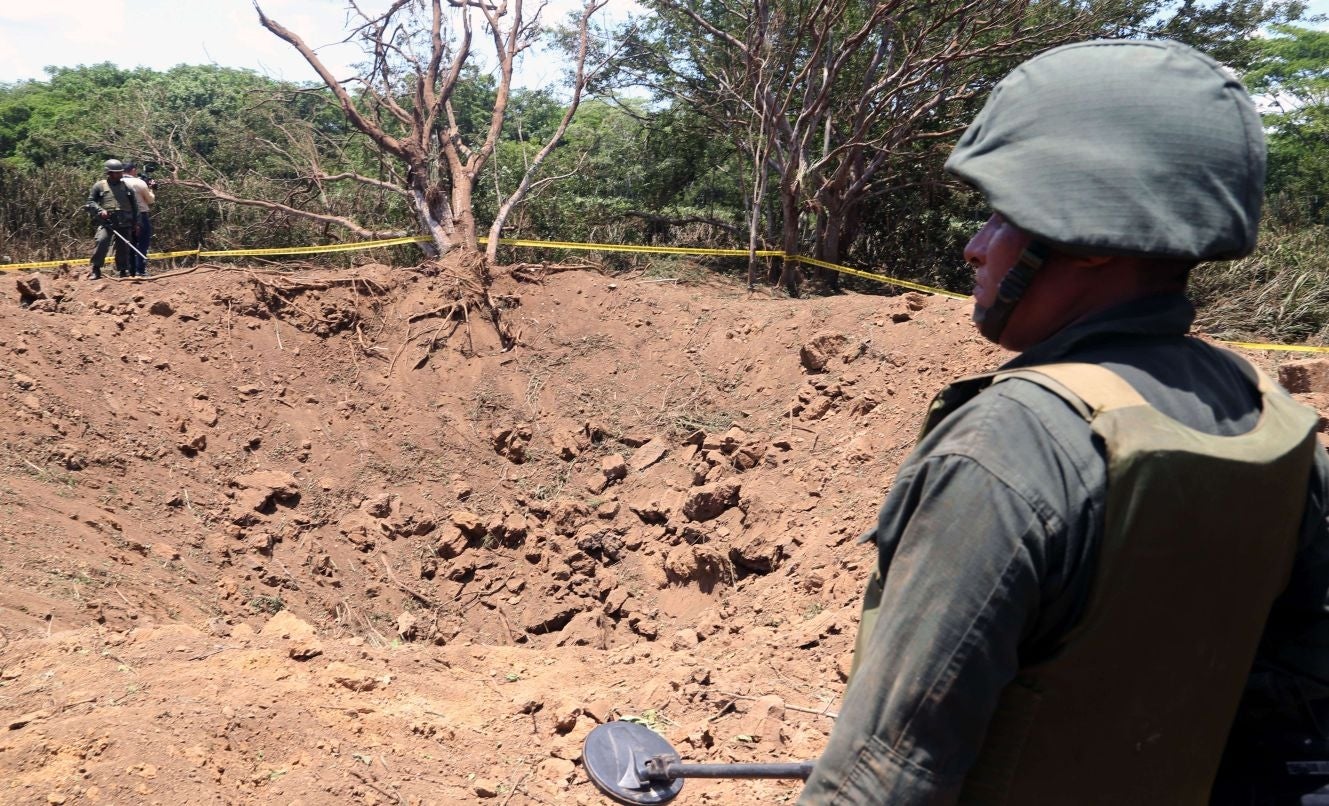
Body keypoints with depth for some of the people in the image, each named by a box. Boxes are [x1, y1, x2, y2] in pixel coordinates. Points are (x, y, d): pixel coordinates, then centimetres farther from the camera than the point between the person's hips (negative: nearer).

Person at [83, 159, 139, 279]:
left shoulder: (127, 186, 15)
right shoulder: (99, 186, 9)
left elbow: (134, 206, 18)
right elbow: (90, 201, 9)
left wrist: (136, 222, 14)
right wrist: (100, 210, -10)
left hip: (124, 223, 3)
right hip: (106, 222, -3)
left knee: (124, 247, 3)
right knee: (101, 242, -20)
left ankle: (123, 271, 15)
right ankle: (96, 270, -14)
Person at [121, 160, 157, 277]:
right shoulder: (140, 183, -13)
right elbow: (151, 200, -3)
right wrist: (151, 189, 15)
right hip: (141, 217, -5)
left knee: (131, 245, 13)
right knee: (142, 245, -1)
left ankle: (132, 271, 13)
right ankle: (140, 271, -5)